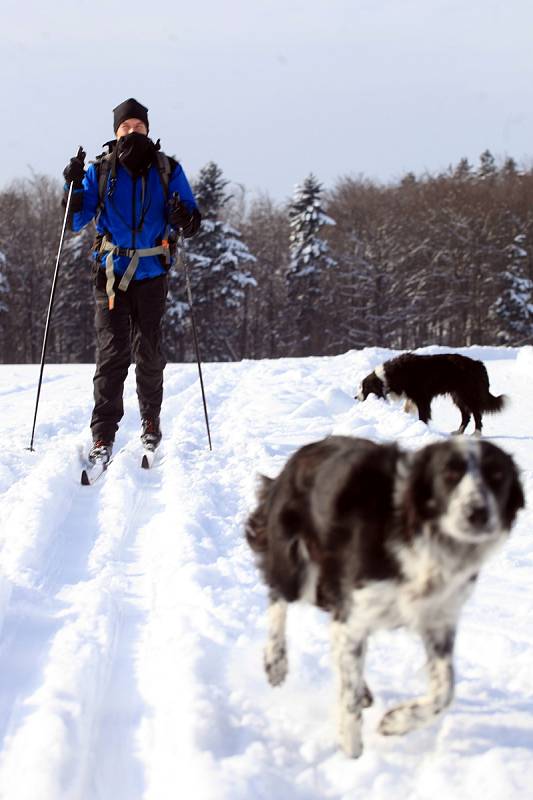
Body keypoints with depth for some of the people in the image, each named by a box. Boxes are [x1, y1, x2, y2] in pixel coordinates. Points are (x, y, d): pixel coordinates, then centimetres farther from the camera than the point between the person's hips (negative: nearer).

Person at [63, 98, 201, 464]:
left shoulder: (168, 170, 5)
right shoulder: (100, 171, 6)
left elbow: (192, 223, 4)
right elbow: (76, 221, 3)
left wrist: (184, 218, -19)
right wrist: (74, 187, -13)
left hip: (152, 272, 1)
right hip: (111, 272, 0)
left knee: (148, 351, 2)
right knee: (112, 352, -9)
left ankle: (151, 420, 25)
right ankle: (103, 436, -10)